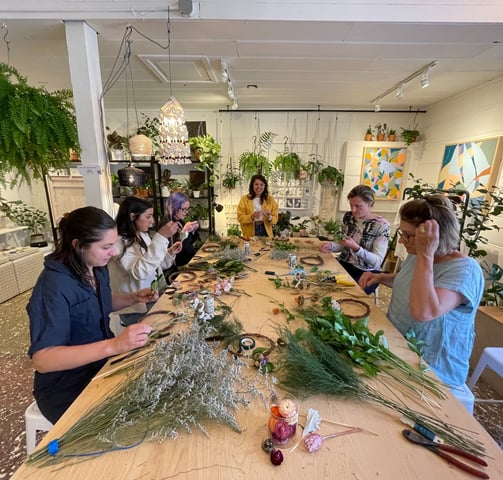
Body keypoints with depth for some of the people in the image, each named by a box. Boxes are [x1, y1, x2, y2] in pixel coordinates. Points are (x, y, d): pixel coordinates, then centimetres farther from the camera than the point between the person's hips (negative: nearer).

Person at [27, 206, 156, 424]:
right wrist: (114, 345, -44)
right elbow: (42, 359, -32)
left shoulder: (97, 267, -4)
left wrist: (134, 297, -4)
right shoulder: (54, 284, -27)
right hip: (67, 388, -6)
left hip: (101, 363, 7)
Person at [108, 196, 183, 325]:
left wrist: (170, 253, -2)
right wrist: (161, 237, -35)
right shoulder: (119, 242, -18)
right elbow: (140, 271, -33)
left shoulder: (143, 236, 7)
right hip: (138, 309, -7)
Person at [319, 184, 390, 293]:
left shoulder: (382, 225, -13)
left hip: (367, 272, -4)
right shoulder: (348, 217, 1)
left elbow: (377, 262, -16)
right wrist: (330, 245, -14)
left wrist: (356, 248, -31)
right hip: (344, 263, 4)